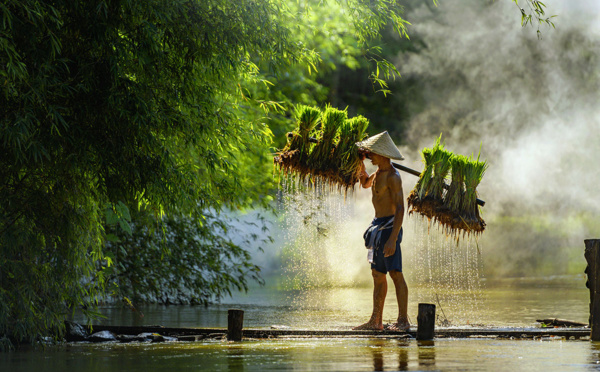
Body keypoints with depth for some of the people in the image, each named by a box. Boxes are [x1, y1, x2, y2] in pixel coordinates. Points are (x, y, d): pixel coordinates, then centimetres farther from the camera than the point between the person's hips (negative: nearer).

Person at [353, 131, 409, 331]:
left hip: (389, 227, -10)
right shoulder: (379, 172, 13)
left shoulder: (392, 177, -16)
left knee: (395, 273, -10)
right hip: (378, 225, 10)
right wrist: (361, 162, 21)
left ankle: (403, 320, -8)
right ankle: (376, 321, 13)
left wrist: (393, 238, -28)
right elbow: (365, 183, 36)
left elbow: (400, 209, -22)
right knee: (378, 274, 10)